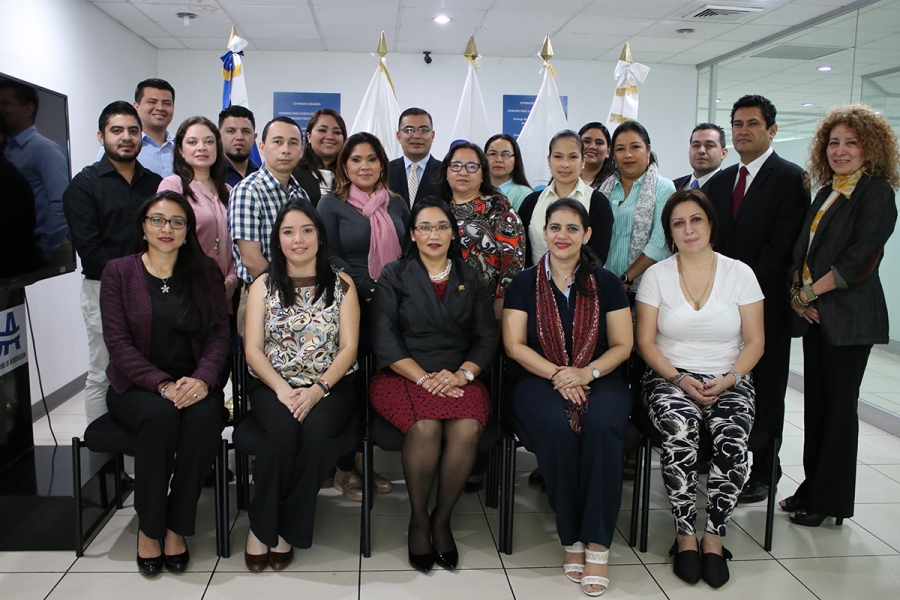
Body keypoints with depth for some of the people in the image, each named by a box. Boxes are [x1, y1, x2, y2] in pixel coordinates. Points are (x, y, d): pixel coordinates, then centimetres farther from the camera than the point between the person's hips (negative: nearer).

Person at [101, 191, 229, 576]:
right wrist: (162, 385, -20)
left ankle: (176, 528, -16)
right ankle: (148, 527, -15)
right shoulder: (118, 272, 5)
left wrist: (202, 378, -20)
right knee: (160, 414, -34)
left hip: (193, 384, 1)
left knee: (204, 416, -32)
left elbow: (219, 334, 1)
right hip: (136, 385, -1)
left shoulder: (205, 274, 10)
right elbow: (117, 341, -5)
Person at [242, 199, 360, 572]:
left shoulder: (341, 284, 8)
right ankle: (262, 525, -10)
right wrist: (282, 389, -15)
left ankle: (286, 531, -12)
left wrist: (317, 390, -16)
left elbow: (349, 347, 0)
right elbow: (253, 349, 2)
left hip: (329, 387, 0)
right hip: (273, 386, 1)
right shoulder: (263, 285, 11)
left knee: (316, 429, -32)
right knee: (282, 427, -31)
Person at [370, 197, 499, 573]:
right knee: (425, 427, -32)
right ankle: (418, 520, -8)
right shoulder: (394, 276, 8)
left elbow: (487, 337, 9)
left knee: (466, 429, -30)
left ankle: (442, 519, -7)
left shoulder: (470, 279, 16)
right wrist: (424, 378, -15)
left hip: (459, 378, 2)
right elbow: (385, 340, -3)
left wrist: (462, 374, -10)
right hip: (404, 376, -2)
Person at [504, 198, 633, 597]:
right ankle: (571, 539, -15)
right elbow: (514, 345, 1)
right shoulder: (525, 283, 7)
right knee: (557, 429, -33)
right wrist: (558, 374, -14)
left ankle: (598, 545, -20)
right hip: (540, 381, 0)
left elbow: (623, 345, 5)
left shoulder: (605, 282, 8)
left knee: (600, 427, -32)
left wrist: (586, 373, -14)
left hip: (600, 380, 1)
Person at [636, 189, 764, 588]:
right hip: (671, 378, -1)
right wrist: (679, 380, -13)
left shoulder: (740, 274, 5)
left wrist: (728, 379, -12)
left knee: (732, 438, -30)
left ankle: (714, 537, -13)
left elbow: (755, 341, 5)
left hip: (728, 381, 1)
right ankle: (685, 535, -15)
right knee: (681, 431, -32)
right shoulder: (656, 275, 4)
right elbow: (645, 341, 1)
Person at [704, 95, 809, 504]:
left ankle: (763, 473, 19)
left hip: (766, 304, -5)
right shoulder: (720, 181, 14)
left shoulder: (791, 179, -5)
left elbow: (781, 248, -13)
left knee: (764, 391, 6)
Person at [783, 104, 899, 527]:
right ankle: (812, 489, 22)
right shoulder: (827, 192, 15)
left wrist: (810, 291, -13)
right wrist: (798, 292, -2)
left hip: (849, 316, -7)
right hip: (815, 314, 7)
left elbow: (860, 258, -17)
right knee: (815, 401, 11)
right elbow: (803, 250, 14)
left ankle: (829, 501, 12)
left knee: (839, 404, 1)